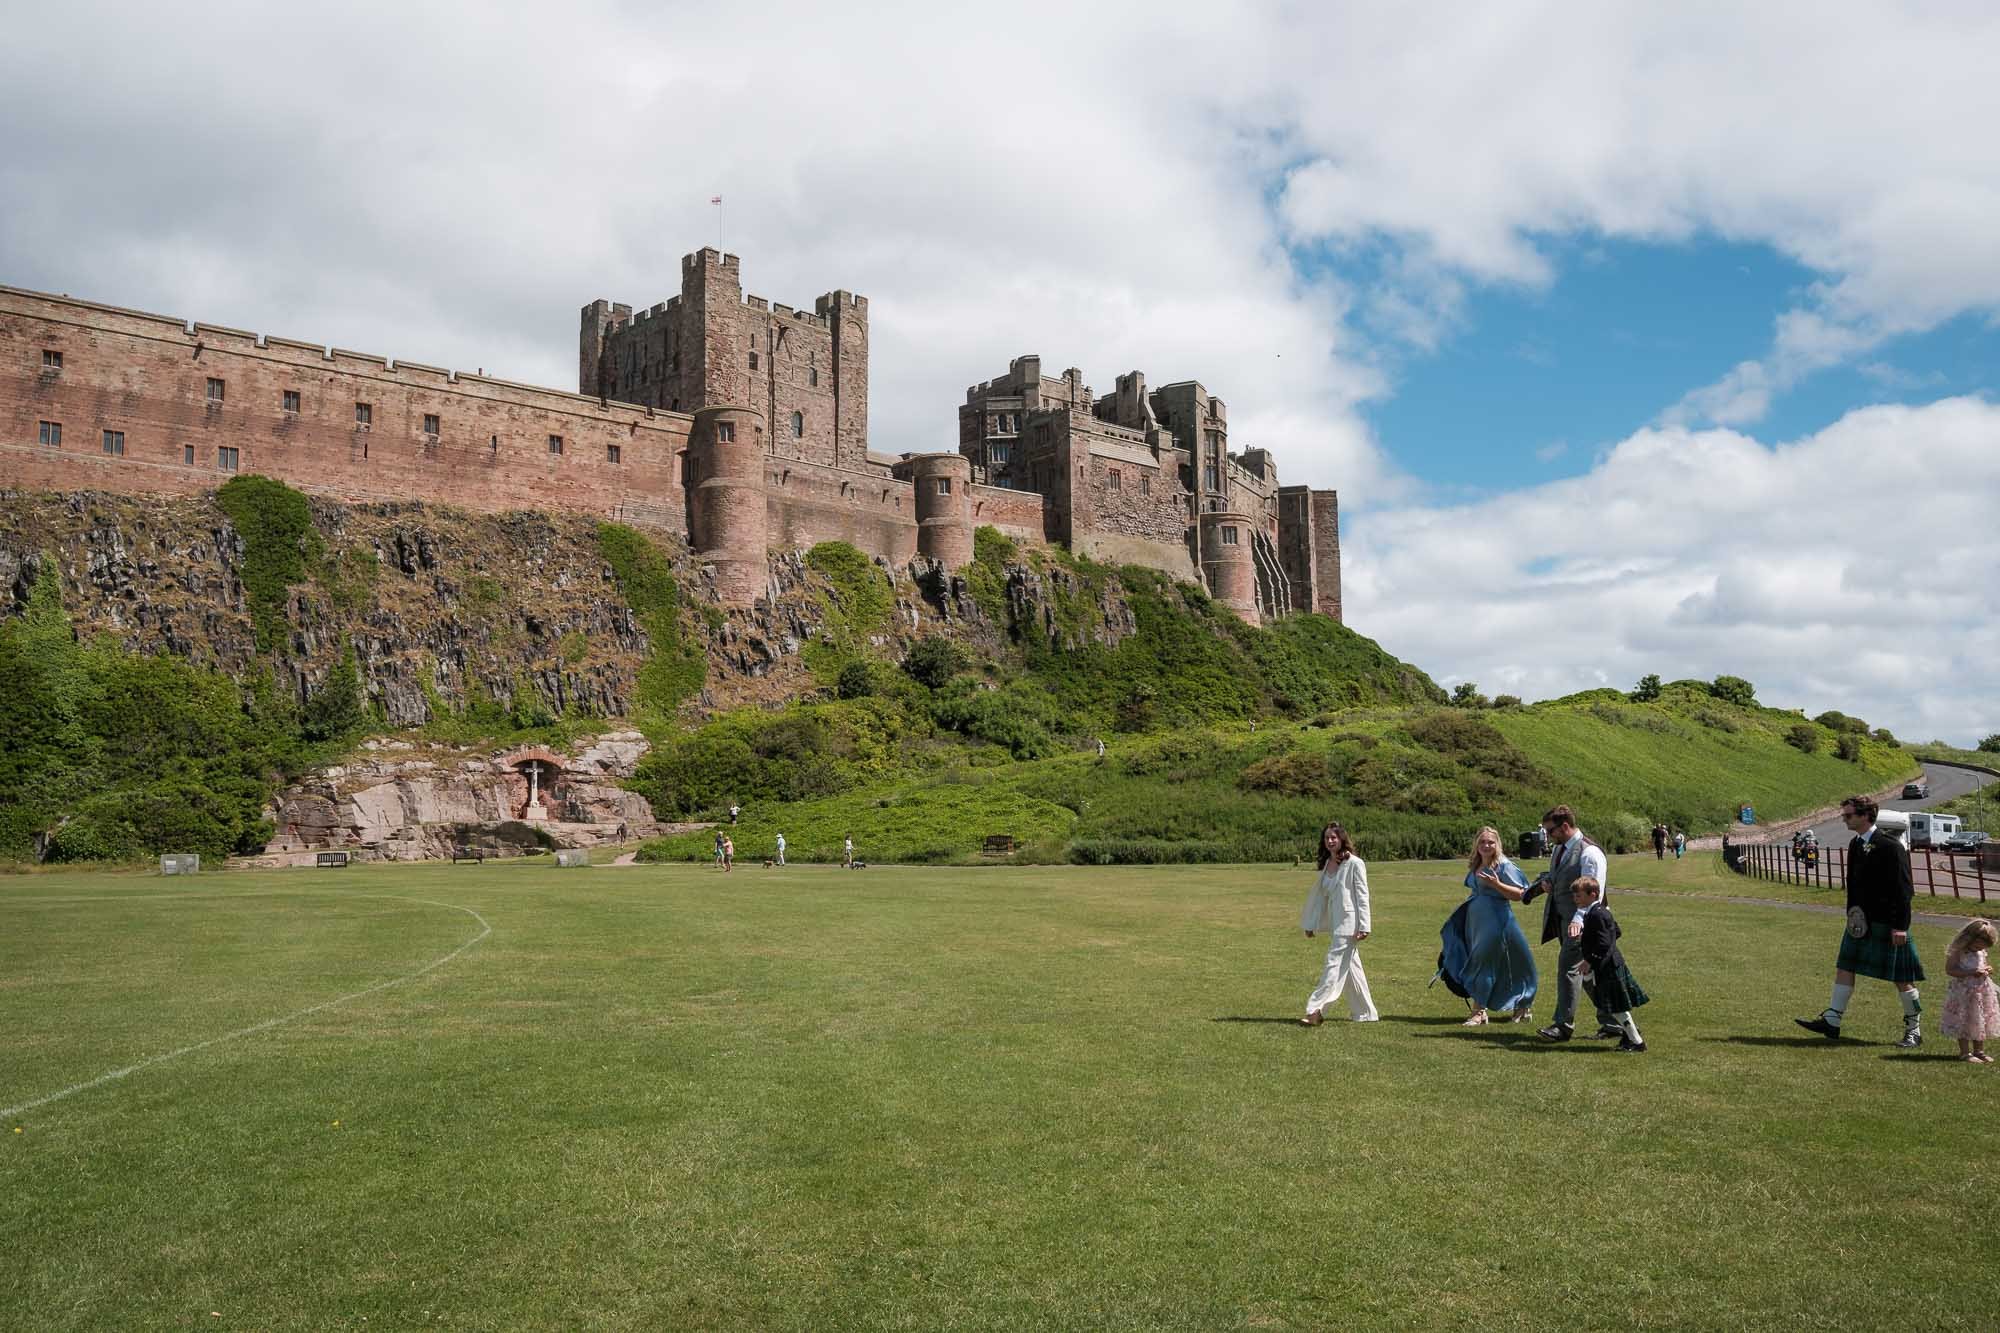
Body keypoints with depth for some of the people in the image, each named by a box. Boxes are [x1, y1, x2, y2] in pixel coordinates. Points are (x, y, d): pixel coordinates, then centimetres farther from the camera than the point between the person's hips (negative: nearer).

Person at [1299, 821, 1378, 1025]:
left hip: (1348, 923, -8)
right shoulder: (1326, 864, 11)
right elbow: (1319, 894, 16)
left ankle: (1316, 1011, -12)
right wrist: (1310, 924, 18)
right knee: (1350, 969, 13)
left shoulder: (1354, 864, -10)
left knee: (1335, 966, -10)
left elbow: (1362, 895, -11)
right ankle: (1366, 1013, 21)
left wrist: (1363, 926, -15)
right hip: (1334, 924, 8)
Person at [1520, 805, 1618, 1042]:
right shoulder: (1558, 849, 13)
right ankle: (1611, 1022, 22)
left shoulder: (1589, 852, -16)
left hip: (1578, 924, -9)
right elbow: (1554, 875, 32)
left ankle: (1564, 1025, -9)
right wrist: (1544, 881, 8)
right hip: (1560, 920, 9)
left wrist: (1578, 920, -34)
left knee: (1568, 968, -12)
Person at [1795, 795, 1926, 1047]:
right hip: (1860, 920, 8)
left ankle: (1914, 1030, 18)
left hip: (1886, 922, -8)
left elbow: (1903, 888, -17)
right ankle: (1831, 1022, 10)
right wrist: (1852, 913, 11)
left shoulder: (1890, 846, -16)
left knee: (1900, 977, 4)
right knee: (1844, 967, 6)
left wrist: (1900, 926, -18)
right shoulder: (1855, 844, 9)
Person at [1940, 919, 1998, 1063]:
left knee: (1981, 1022, 13)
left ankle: (1979, 1051, 26)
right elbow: (1949, 970, -20)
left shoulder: (1981, 952, 5)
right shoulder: (1958, 951, -16)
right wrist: (1973, 972, -26)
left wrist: (1987, 970, -2)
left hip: (1982, 991, 7)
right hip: (1964, 991, -7)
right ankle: (1965, 1053, 11)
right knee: (1964, 1023, 2)